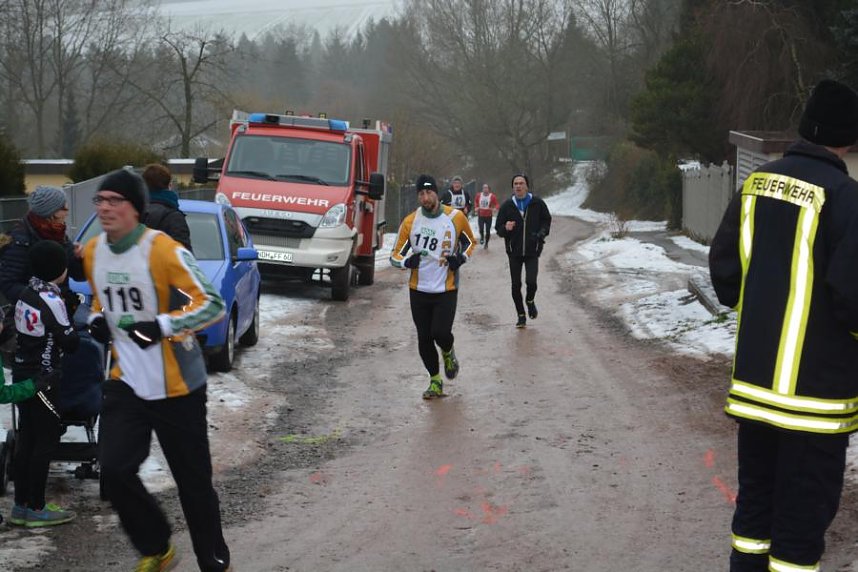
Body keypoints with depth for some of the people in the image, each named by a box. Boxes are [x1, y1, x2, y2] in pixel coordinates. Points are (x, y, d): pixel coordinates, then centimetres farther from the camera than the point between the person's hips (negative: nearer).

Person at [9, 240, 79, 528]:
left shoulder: (27, 293, 8)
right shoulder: (51, 300, -18)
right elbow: (69, 342, -17)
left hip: (22, 375, 8)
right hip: (42, 379, -8)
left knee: (26, 439, 12)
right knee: (46, 440, -1)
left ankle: (21, 505, 18)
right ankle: (36, 509, 2)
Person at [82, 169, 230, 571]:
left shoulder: (163, 250, -17)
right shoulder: (93, 252, 4)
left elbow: (212, 305, -18)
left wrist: (162, 325, -29)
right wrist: (97, 320, 1)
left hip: (176, 386, -5)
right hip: (126, 383, 5)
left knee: (193, 479, 3)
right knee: (114, 470, -6)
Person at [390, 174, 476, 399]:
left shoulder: (456, 217, -5)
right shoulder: (410, 222, -3)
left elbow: (470, 241, 12)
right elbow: (395, 255, 2)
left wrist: (461, 258, -8)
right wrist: (407, 262, -20)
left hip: (446, 289, -2)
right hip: (419, 290, 2)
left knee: (440, 333, -15)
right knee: (424, 338, 4)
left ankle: (448, 352, 22)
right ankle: (435, 381, 23)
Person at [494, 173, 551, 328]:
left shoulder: (537, 203, -1)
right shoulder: (507, 205, 0)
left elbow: (547, 220, 13)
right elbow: (498, 228, 4)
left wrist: (542, 232, -6)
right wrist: (506, 228, -19)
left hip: (532, 251, -1)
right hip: (514, 251, 1)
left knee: (531, 281, -15)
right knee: (516, 285, 3)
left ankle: (530, 301, 19)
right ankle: (521, 315, 19)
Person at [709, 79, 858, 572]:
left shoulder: (757, 184, 3)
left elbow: (723, 267, 8)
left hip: (753, 378, 7)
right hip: (815, 387, -7)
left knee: (756, 500, 19)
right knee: (803, 514, 2)